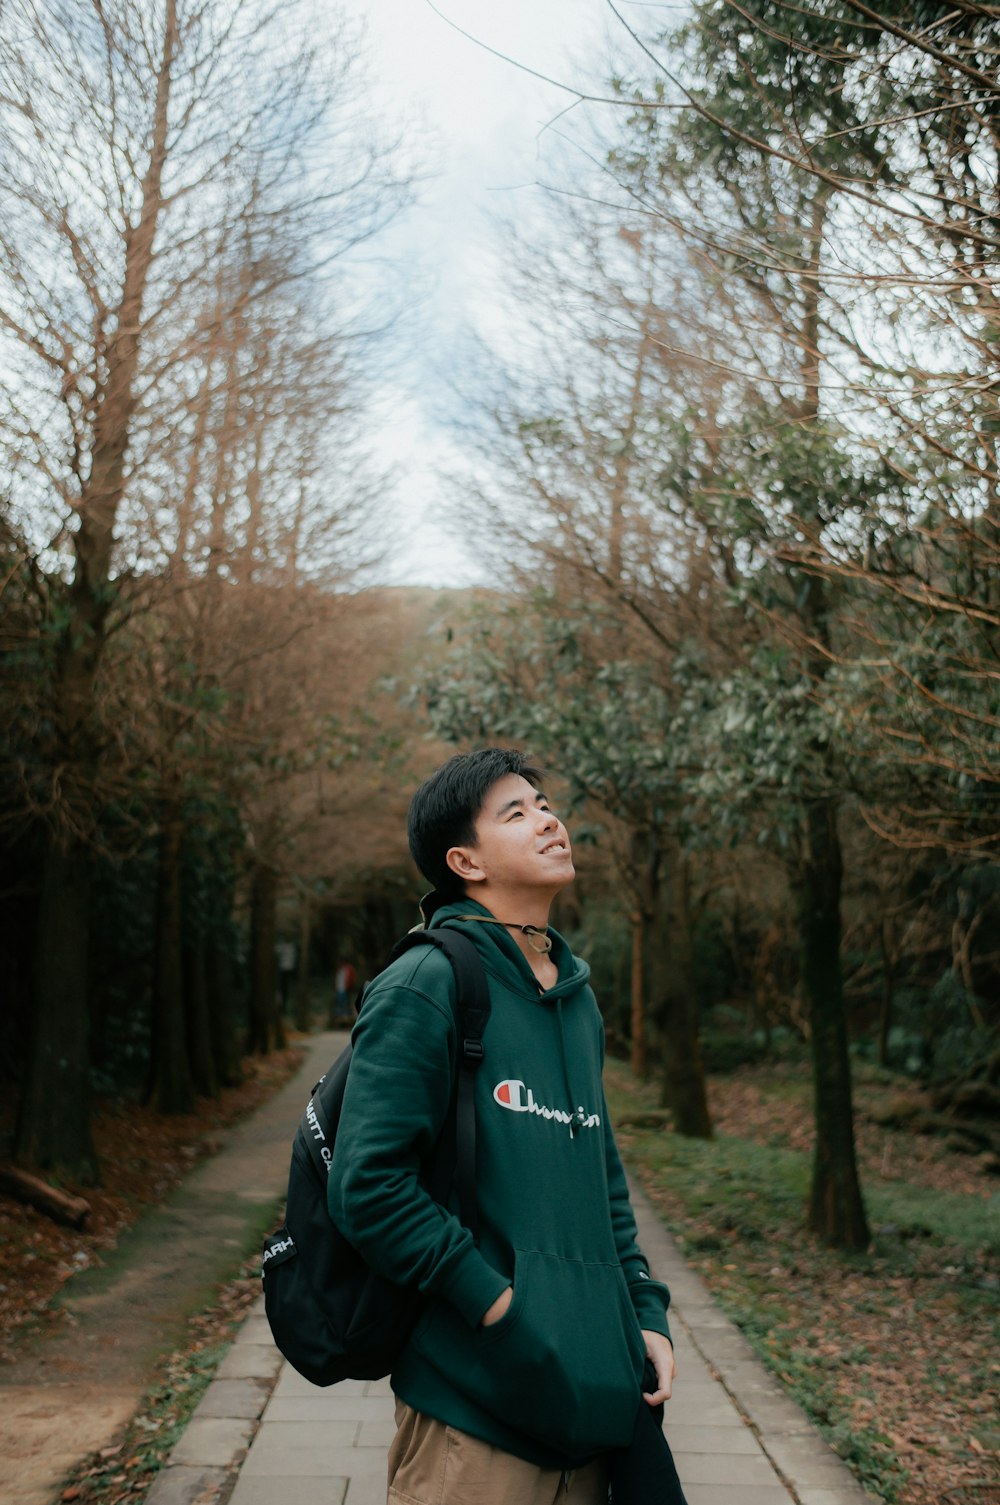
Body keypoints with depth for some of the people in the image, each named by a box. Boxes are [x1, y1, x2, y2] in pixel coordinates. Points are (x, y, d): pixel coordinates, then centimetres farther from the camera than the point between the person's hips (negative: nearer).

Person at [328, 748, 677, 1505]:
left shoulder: (579, 998, 13)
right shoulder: (428, 984, -12)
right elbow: (368, 1185, -18)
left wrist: (645, 1312, 8)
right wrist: (500, 1306, -18)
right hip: (477, 1399, -7)